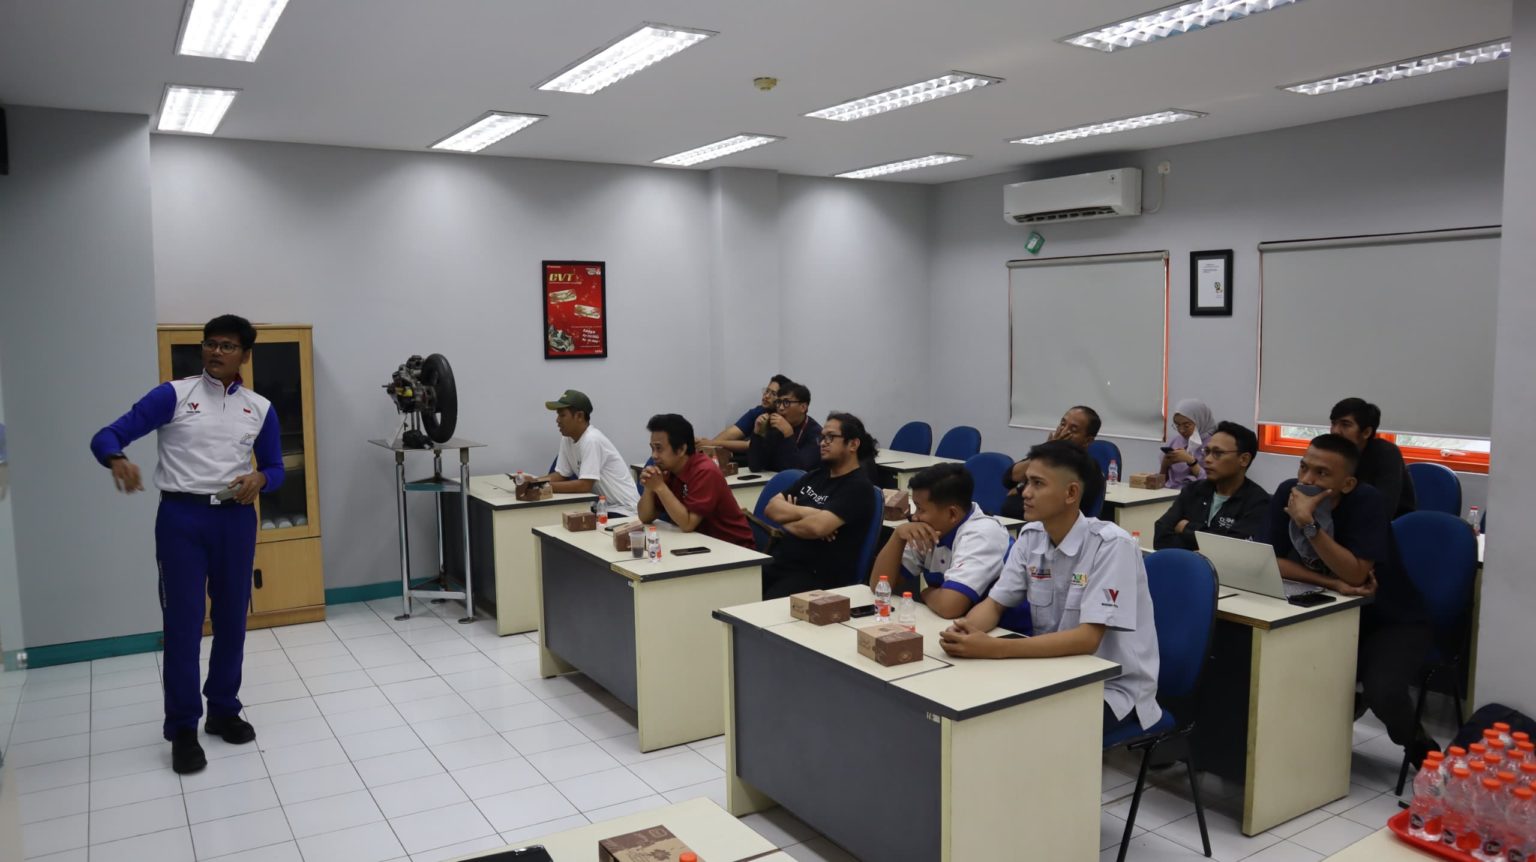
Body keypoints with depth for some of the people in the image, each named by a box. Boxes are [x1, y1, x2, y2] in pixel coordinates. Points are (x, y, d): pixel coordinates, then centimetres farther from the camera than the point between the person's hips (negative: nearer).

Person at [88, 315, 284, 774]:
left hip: (235, 519, 3)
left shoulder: (260, 409, 9)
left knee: (232, 619, 9)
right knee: (183, 624, -2)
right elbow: (107, 436, -5)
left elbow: (275, 468, 14)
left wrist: (259, 479, -9)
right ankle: (182, 729, 9)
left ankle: (224, 710, 25)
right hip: (182, 517, -3)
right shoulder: (173, 395, -1)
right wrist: (118, 460, -28)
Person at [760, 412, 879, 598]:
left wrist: (786, 522, -1)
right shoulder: (816, 475, 18)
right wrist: (805, 512, -7)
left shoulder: (858, 487, -7)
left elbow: (816, 527, -20)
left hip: (818, 575, -7)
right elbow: (771, 508, 10)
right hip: (778, 561, 7)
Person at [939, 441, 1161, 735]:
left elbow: (1088, 639, -27)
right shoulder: (1030, 536, -1)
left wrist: (995, 648, -35)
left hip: (1114, 688, -6)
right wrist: (965, 630, -22)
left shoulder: (1111, 545, -21)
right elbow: (994, 604, 2)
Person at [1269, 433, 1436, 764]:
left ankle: (1418, 745, 8)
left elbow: (1355, 575, -31)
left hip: (1391, 621, -4)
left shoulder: (1366, 500, -24)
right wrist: (1333, 584, -25)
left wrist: (1309, 525, -39)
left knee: (1383, 693, -30)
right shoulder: (1287, 492, -13)